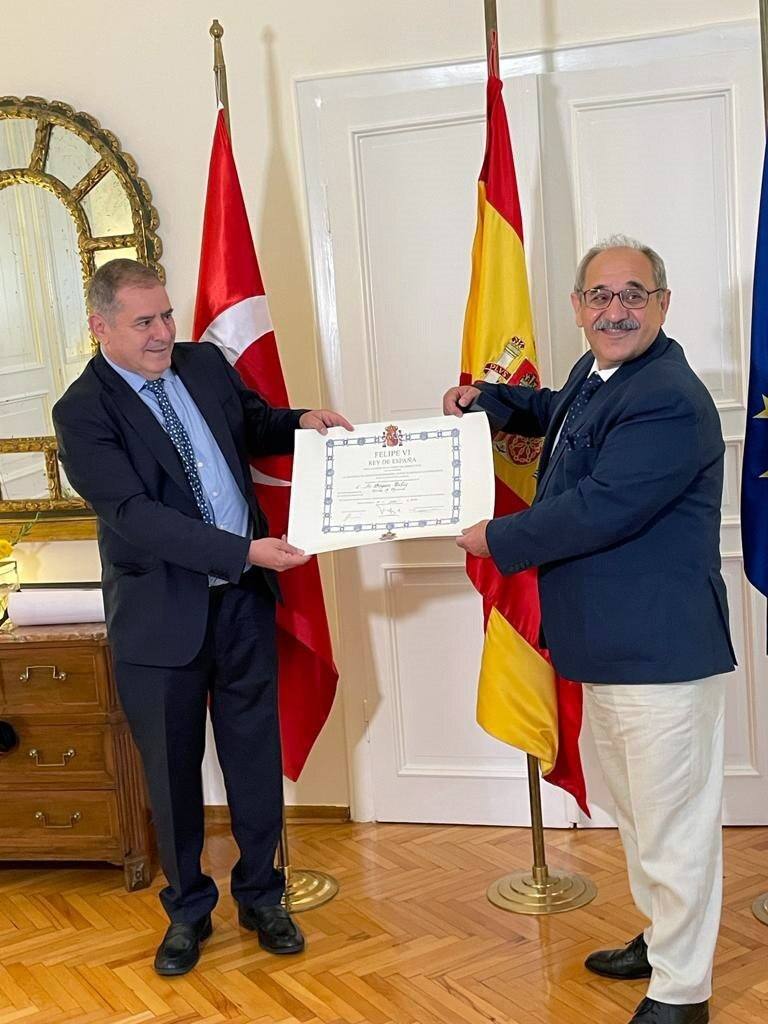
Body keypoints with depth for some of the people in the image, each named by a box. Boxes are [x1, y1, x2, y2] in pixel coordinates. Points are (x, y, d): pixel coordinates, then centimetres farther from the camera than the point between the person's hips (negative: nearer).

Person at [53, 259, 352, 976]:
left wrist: (302, 422, -2)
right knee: (171, 768, 12)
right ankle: (188, 909, 32)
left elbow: (254, 426, 21)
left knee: (255, 752, 13)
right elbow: (135, 516, -23)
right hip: (161, 613, -4)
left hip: (243, 597, 4)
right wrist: (245, 552, -30)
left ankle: (260, 895, 33)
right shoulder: (82, 412, -13)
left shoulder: (204, 365, 3)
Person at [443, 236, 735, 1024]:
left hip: (662, 651, -10)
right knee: (637, 811, 25)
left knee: (672, 826, 3)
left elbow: (598, 511, -27)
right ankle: (660, 938, 44)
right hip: (609, 646, 11)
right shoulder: (594, 373, 10)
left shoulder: (669, 402, -22)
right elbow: (557, 413, 33)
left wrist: (495, 538, -13)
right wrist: (486, 400, 15)